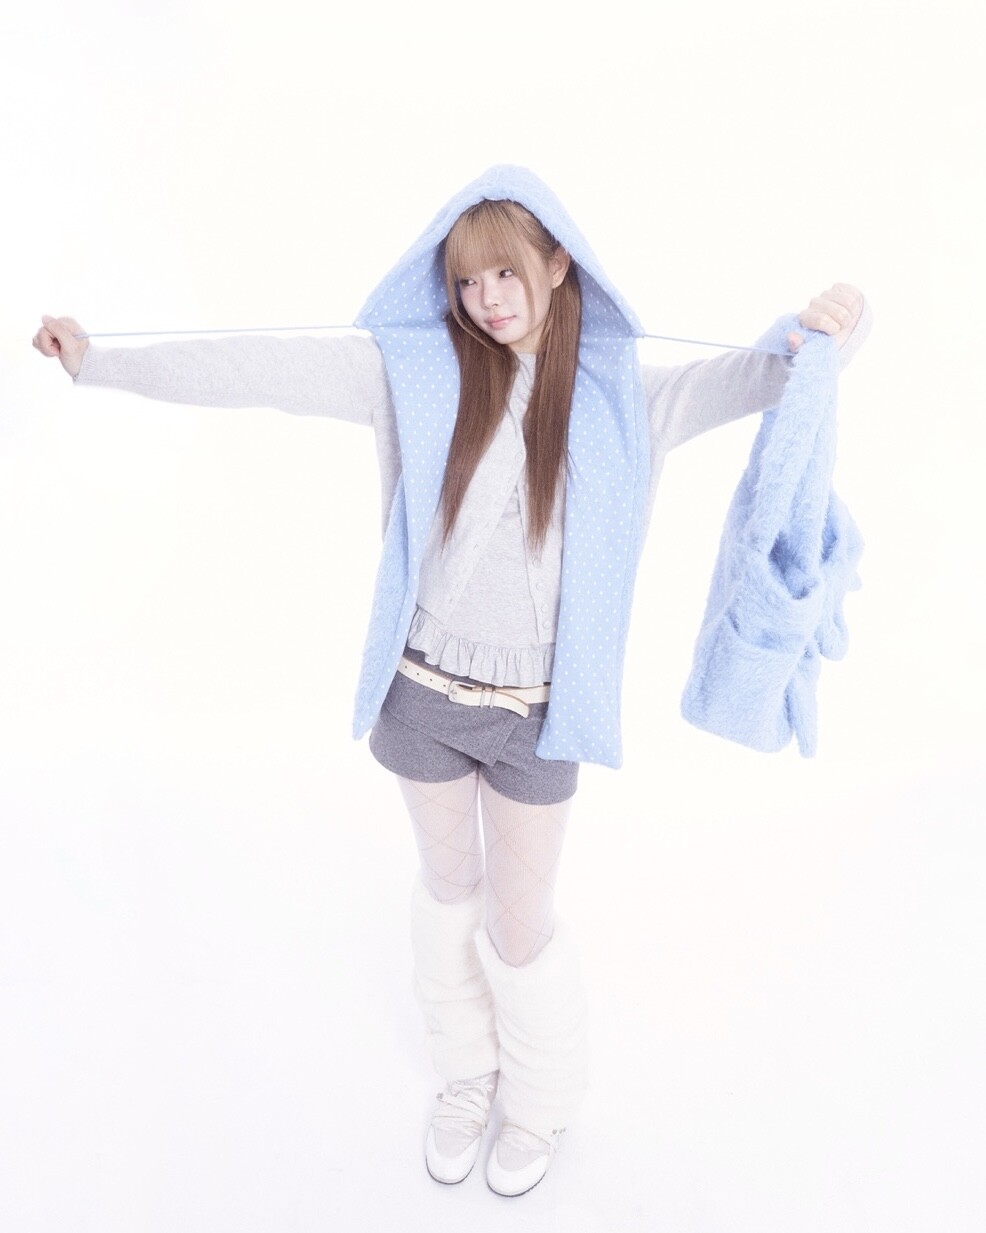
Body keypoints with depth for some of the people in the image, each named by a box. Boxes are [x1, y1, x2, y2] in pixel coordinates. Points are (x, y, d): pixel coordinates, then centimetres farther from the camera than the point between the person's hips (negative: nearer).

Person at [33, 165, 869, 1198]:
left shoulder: (616, 393, -3)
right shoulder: (418, 368, -4)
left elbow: (732, 382, -14)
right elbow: (264, 371, -6)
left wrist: (816, 339, -34)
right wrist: (98, 363, -5)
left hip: (535, 713, -1)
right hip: (423, 691, 2)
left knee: (519, 924, 13)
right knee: (447, 890, 22)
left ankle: (541, 1101, 46)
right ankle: (467, 1077, 51)